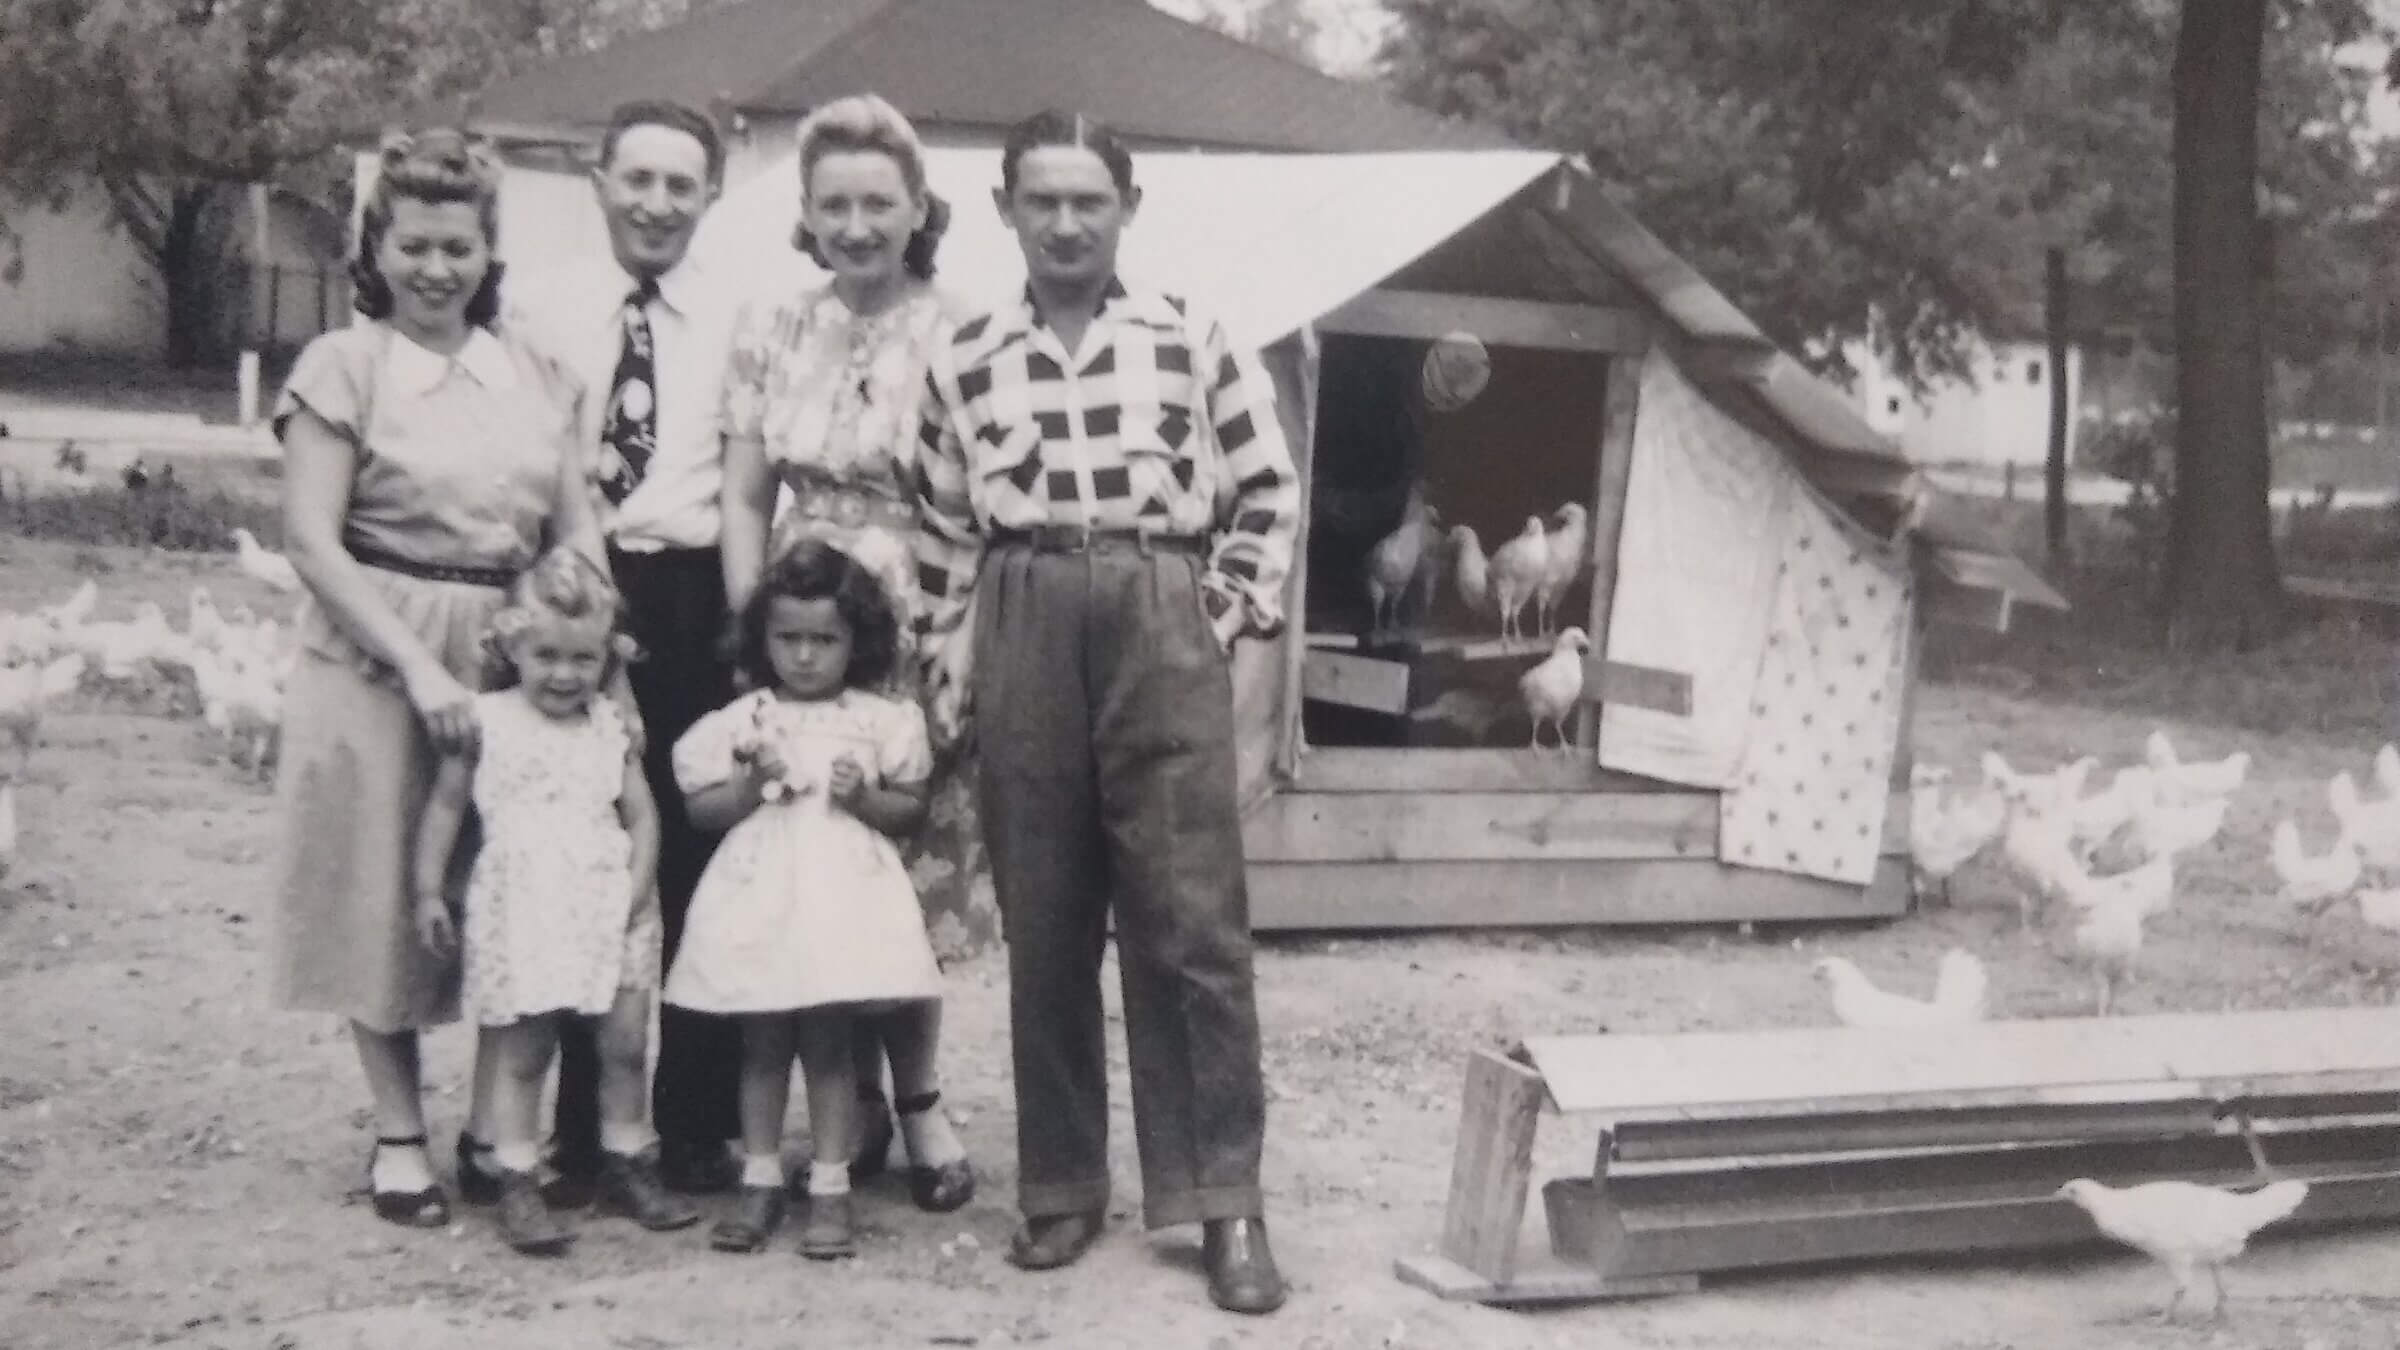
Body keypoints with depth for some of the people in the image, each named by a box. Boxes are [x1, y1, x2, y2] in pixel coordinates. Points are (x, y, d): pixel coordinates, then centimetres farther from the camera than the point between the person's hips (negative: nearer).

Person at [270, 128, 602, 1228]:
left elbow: (577, 530, 10)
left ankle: (495, 1124, 21)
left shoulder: (532, 370, 9)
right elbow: (312, 541, -10)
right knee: (389, 895, 5)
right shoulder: (344, 365, -4)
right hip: (379, 660, -4)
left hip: (519, 654, 4)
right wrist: (419, 666, -17)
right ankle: (399, 1135, 20)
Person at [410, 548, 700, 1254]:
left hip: (609, 907, 3)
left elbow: (642, 813, 6)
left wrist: (638, 887, -7)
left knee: (627, 1043, 4)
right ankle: (517, 1185, 7)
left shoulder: (611, 728, 7)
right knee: (522, 1054, 1)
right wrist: (429, 889, 3)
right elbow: (446, 806, 6)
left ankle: (625, 1166, 20)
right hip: (521, 905, -3)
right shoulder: (486, 722, 0)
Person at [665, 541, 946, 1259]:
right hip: (759, 896, 1)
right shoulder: (742, 720, 4)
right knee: (762, 1042, 8)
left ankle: (830, 1186, 8)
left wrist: (864, 796, -12)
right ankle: (760, 1181, 18)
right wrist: (752, 785, -11)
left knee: (828, 1041, 1)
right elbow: (700, 808, 5)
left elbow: (913, 811, 6)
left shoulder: (879, 720, 3)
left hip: (842, 894, -1)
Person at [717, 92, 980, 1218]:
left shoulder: (956, 341, -4)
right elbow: (742, 499, 6)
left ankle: (915, 1100, 16)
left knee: (907, 867, 0)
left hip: (914, 636, -3)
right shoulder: (771, 331, 6)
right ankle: (850, 1100, 19)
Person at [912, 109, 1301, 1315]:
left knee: (1193, 921, -5)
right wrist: (949, 662, 8)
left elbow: (1267, 493, 9)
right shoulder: (965, 361, 9)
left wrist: (1231, 615, 1)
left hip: (1161, 627, -2)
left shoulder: (1191, 343, 4)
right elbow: (940, 530, 13)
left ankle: (1224, 1203, 0)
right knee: (1042, 926, 6)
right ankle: (1060, 1187, 17)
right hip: (1023, 636, 2)